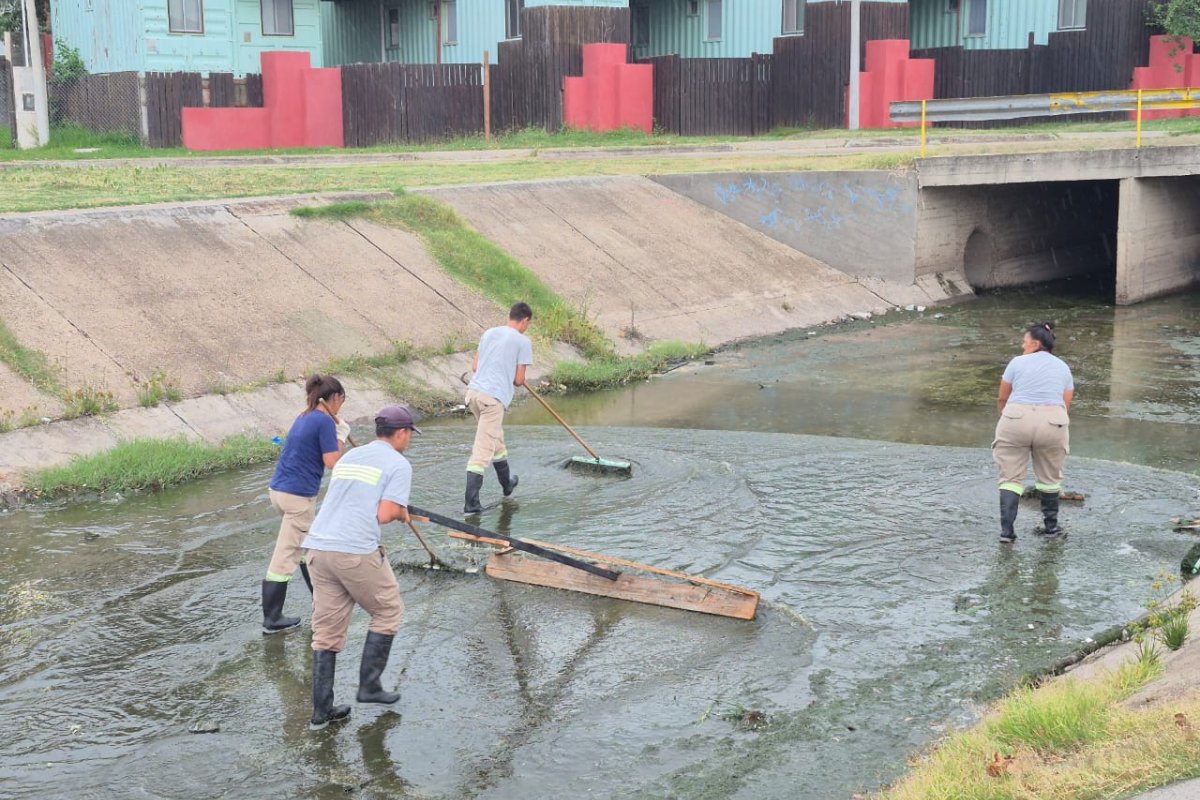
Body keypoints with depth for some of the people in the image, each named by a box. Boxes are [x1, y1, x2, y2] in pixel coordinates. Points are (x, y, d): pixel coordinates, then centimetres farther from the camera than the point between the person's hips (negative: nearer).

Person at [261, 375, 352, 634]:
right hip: (298, 496, -9)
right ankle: (272, 619, 3)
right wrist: (341, 436, -2)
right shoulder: (325, 421, -13)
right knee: (286, 555, -2)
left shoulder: (305, 417, 13)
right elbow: (332, 463, -16)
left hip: (280, 489, 9)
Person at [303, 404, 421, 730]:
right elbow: (385, 515, -10)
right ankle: (369, 685, 16)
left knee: (326, 630, 11)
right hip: (357, 552, -6)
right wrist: (402, 513, 12)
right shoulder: (398, 464, 1)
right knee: (388, 611, 17)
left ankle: (321, 711, 12)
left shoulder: (348, 457, 22)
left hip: (318, 546, 7)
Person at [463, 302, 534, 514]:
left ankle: (507, 483, 44)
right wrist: (512, 379, 18)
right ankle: (470, 503, -10)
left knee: (495, 439, 26)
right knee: (483, 450, -6)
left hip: (473, 391, 7)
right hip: (493, 398, -7)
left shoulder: (489, 333, 14)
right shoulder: (523, 341, -3)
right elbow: (519, 380, -3)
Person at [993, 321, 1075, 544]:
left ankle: (1007, 530, -3)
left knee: (1011, 477, 6)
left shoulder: (1017, 362, 10)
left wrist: (1005, 417, 35)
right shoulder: (1063, 367, 18)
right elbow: (1066, 404, 20)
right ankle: (1051, 525, 28)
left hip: (1017, 420, -2)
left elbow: (1002, 399, 18)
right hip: (1052, 423, 2)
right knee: (1050, 477, 19)